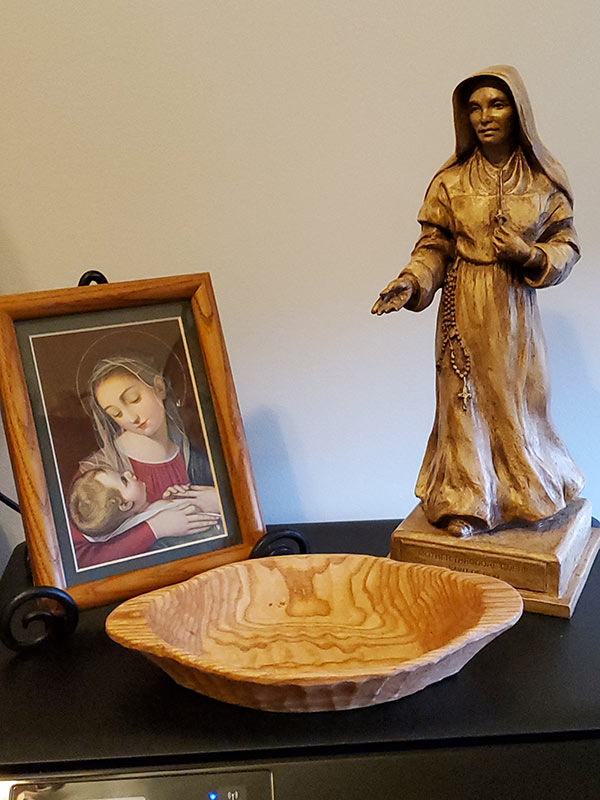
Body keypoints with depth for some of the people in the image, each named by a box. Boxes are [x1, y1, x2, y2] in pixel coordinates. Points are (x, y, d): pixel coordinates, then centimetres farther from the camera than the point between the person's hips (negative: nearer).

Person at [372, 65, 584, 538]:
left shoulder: (545, 180, -1)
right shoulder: (451, 181, -2)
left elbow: (566, 245, 3)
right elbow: (434, 247, -1)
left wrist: (529, 255, -16)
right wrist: (411, 283, -18)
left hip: (516, 308, 1)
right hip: (465, 308, 0)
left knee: (518, 401, 10)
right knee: (466, 400, 4)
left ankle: (527, 493, 31)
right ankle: (466, 503, 17)